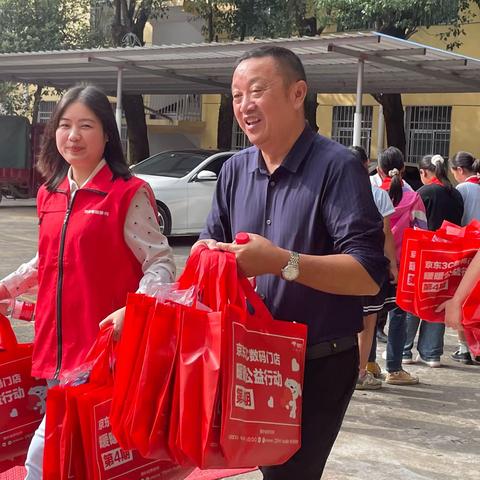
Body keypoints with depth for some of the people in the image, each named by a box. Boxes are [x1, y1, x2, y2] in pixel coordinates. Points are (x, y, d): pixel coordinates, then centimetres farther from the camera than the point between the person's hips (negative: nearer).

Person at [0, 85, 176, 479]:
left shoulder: (128, 193, -9)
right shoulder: (49, 195, 11)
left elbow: (162, 264, -11)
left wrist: (130, 311, -27)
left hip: (103, 350, -6)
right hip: (54, 347, 7)